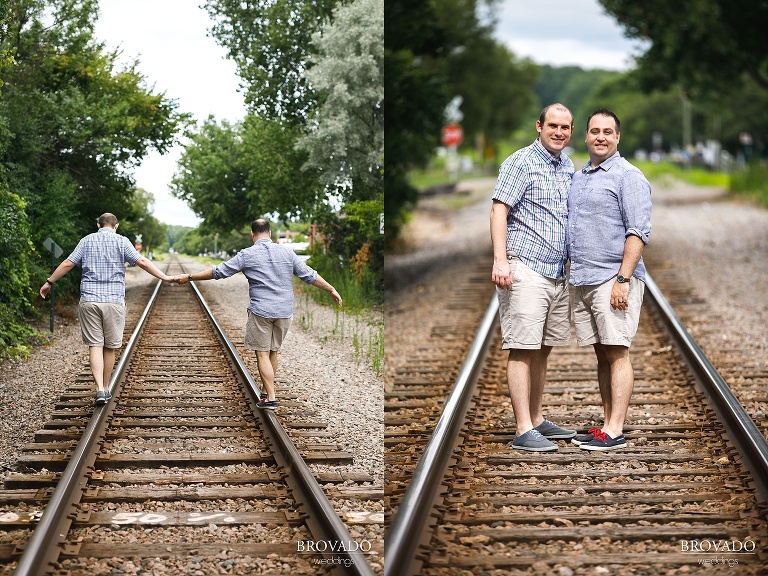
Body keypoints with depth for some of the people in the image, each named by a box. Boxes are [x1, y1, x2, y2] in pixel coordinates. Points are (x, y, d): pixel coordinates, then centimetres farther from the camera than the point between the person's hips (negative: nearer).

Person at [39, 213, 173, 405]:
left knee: (95, 345, 0)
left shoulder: (86, 240, 8)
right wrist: (164, 277, 0)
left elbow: (67, 264, 7)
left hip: (89, 300, 1)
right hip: (114, 301, -1)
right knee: (110, 347, 10)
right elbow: (141, 262, -5)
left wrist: (49, 282, 18)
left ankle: (100, 389, -14)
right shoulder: (121, 241, 2)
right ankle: (105, 388, 17)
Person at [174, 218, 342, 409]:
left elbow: (218, 272, -1)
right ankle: (266, 391, 24)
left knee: (262, 354, 0)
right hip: (284, 311, 4)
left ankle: (270, 398, -7)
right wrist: (331, 289, 20)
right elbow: (309, 275, 8)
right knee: (273, 352, 16)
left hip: (261, 311, -4)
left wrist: (189, 277, 8)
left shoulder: (247, 255, -4)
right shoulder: (286, 252, 5)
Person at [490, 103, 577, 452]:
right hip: (525, 268, -7)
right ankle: (524, 431, -9)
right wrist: (500, 260, -22)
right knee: (522, 350, -8)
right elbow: (499, 209, -12)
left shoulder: (569, 168, 17)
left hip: (558, 272, 8)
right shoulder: (520, 162, -5)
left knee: (543, 349, 12)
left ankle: (536, 420, 20)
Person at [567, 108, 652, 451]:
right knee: (602, 355, 9)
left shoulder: (628, 177, -6)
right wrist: (572, 275, 17)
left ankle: (615, 432, -9)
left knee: (617, 353, -8)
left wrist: (623, 279, -20)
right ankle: (608, 426, 13)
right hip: (582, 281, 8)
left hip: (613, 280, -8)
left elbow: (638, 232, -13)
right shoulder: (578, 178, 18)